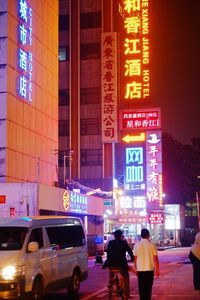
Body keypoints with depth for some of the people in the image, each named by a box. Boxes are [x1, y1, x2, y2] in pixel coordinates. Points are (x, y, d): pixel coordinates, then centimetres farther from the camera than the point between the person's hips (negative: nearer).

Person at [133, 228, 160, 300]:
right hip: (149, 269, -1)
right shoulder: (151, 245, -5)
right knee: (148, 287, 6)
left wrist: (135, 268, 13)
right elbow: (155, 258, -4)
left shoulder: (137, 245, -2)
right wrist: (157, 269, 4)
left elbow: (135, 258, 2)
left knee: (141, 287, 11)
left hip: (140, 269, 1)